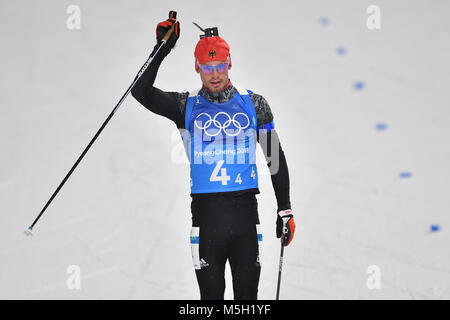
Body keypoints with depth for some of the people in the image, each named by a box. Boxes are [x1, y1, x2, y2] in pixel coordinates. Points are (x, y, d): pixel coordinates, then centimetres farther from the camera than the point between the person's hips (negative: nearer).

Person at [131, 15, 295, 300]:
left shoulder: (254, 104, 6)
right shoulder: (187, 106, 5)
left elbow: (276, 158, 11)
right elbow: (141, 92, -9)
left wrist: (285, 211, 8)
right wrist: (162, 49, -14)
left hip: (245, 212, 0)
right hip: (205, 214, 0)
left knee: (247, 295, 4)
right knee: (211, 295, 4)